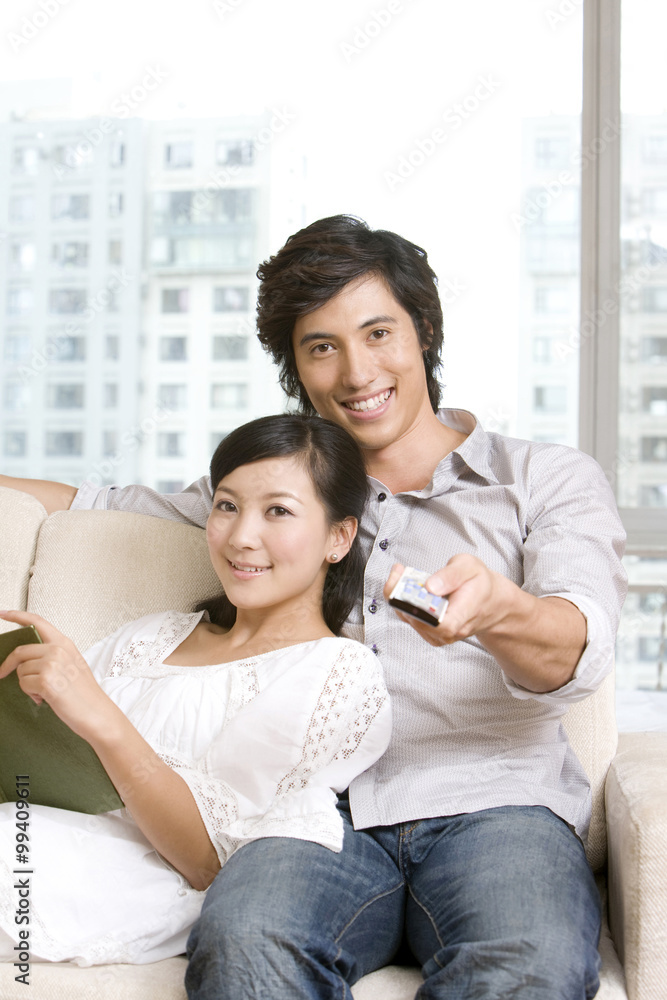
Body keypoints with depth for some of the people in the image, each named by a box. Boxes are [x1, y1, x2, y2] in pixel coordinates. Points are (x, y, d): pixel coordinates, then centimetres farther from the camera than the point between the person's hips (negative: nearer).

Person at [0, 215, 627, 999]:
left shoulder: (551, 479, 13)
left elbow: (579, 651, -5)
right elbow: (107, 509, 33)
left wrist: (495, 611, -28)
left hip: (494, 806, -1)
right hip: (325, 809, 2)